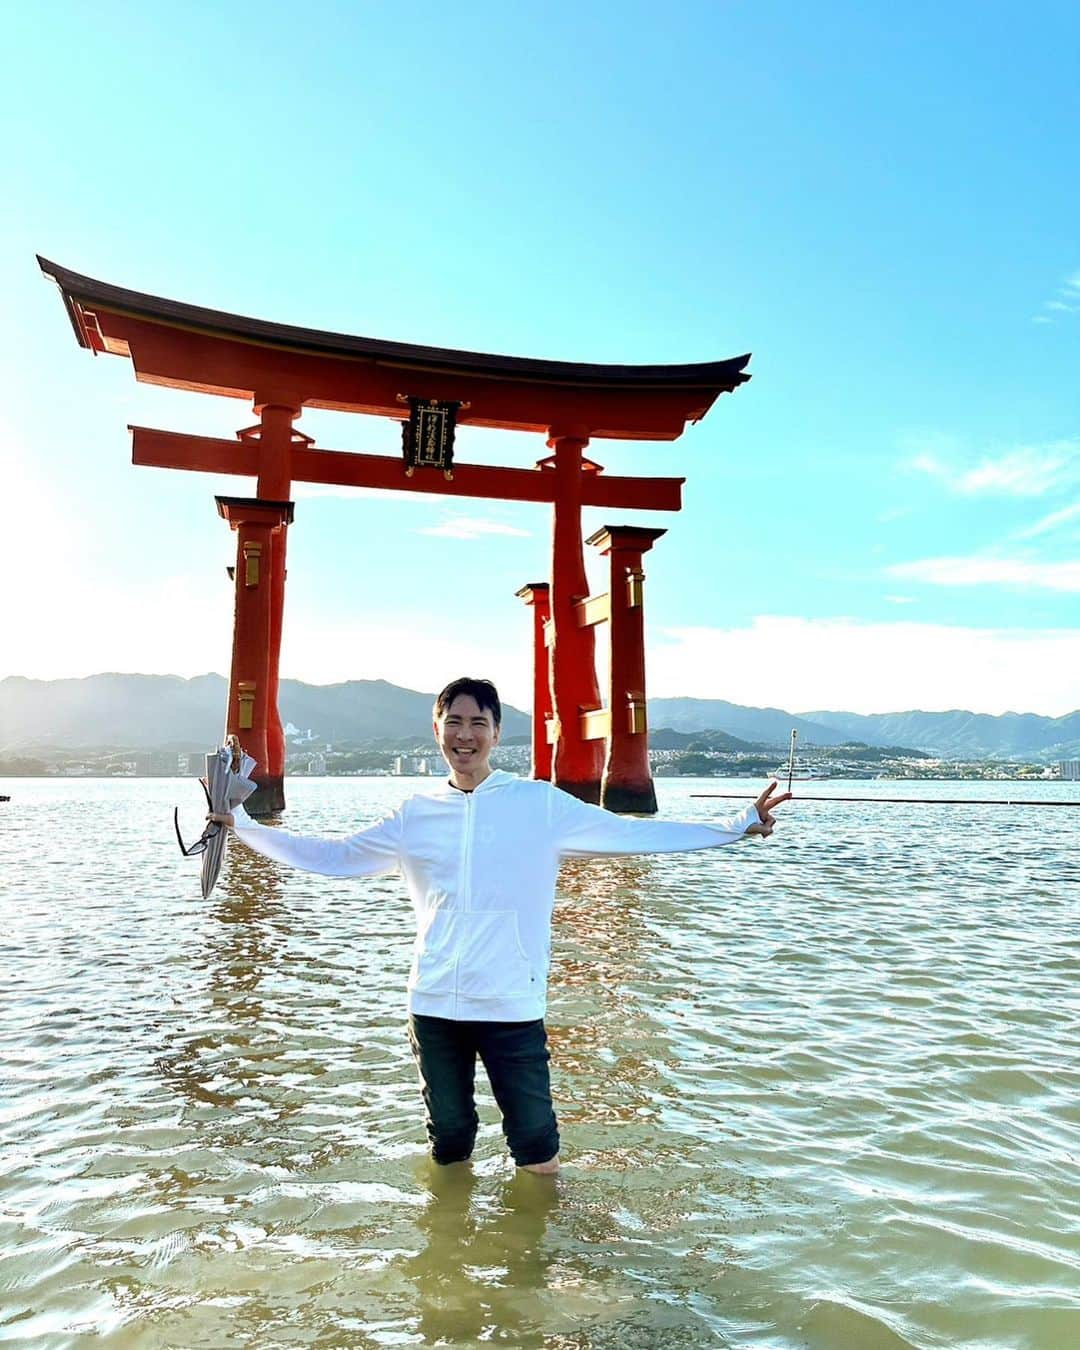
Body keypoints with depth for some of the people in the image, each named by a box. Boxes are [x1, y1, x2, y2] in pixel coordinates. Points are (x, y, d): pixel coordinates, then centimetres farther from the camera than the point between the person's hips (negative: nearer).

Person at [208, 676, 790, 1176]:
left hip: (511, 1005, -3)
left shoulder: (540, 803, -4)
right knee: (447, 1146, 19)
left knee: (537, 1154, 5)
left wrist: (739, 825, -9)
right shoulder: (414, 815, 4)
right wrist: (242, 825, 10)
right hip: (433, 1004, 3)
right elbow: (332, 856, 12)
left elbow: (633, 833, -5)